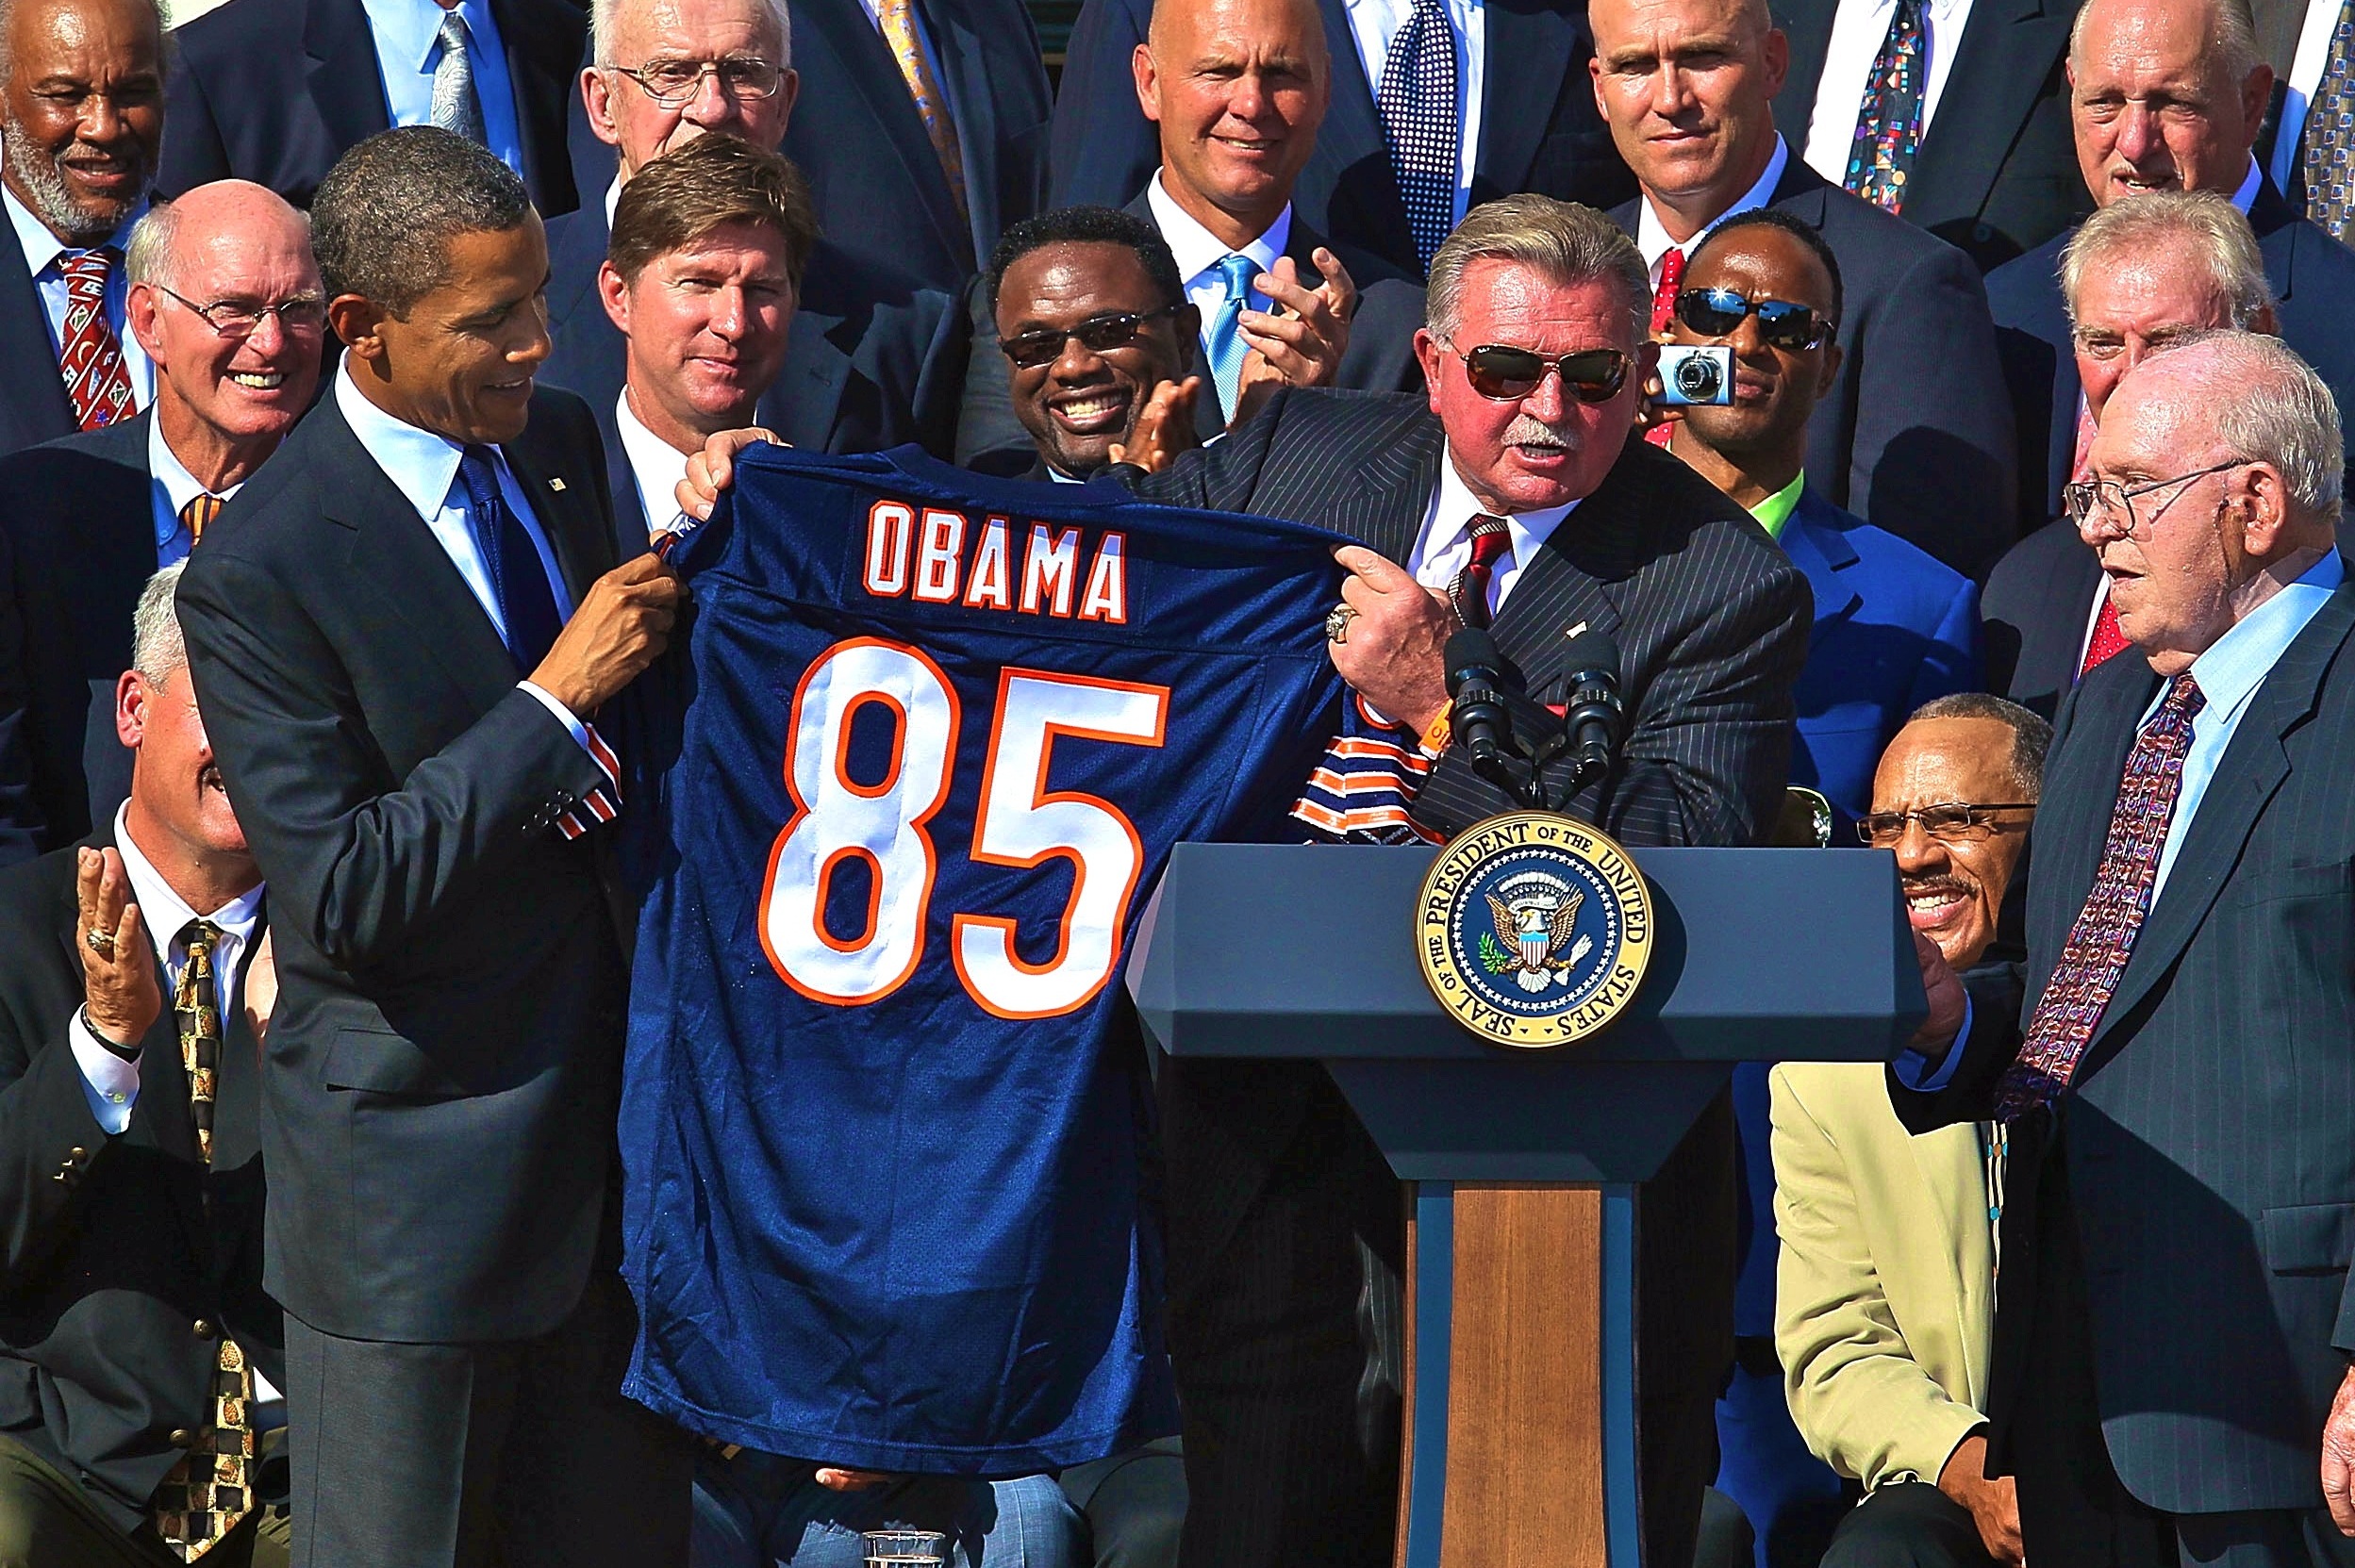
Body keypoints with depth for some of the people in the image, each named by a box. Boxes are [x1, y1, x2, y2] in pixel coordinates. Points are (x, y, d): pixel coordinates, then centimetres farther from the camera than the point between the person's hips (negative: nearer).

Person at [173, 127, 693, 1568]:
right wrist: (558, 695, -23)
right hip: (421, 1169, -6)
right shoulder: (262, 571, -19)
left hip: (621, 1116, 7)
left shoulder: (562, 443, 4)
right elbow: (344, 896, -23)